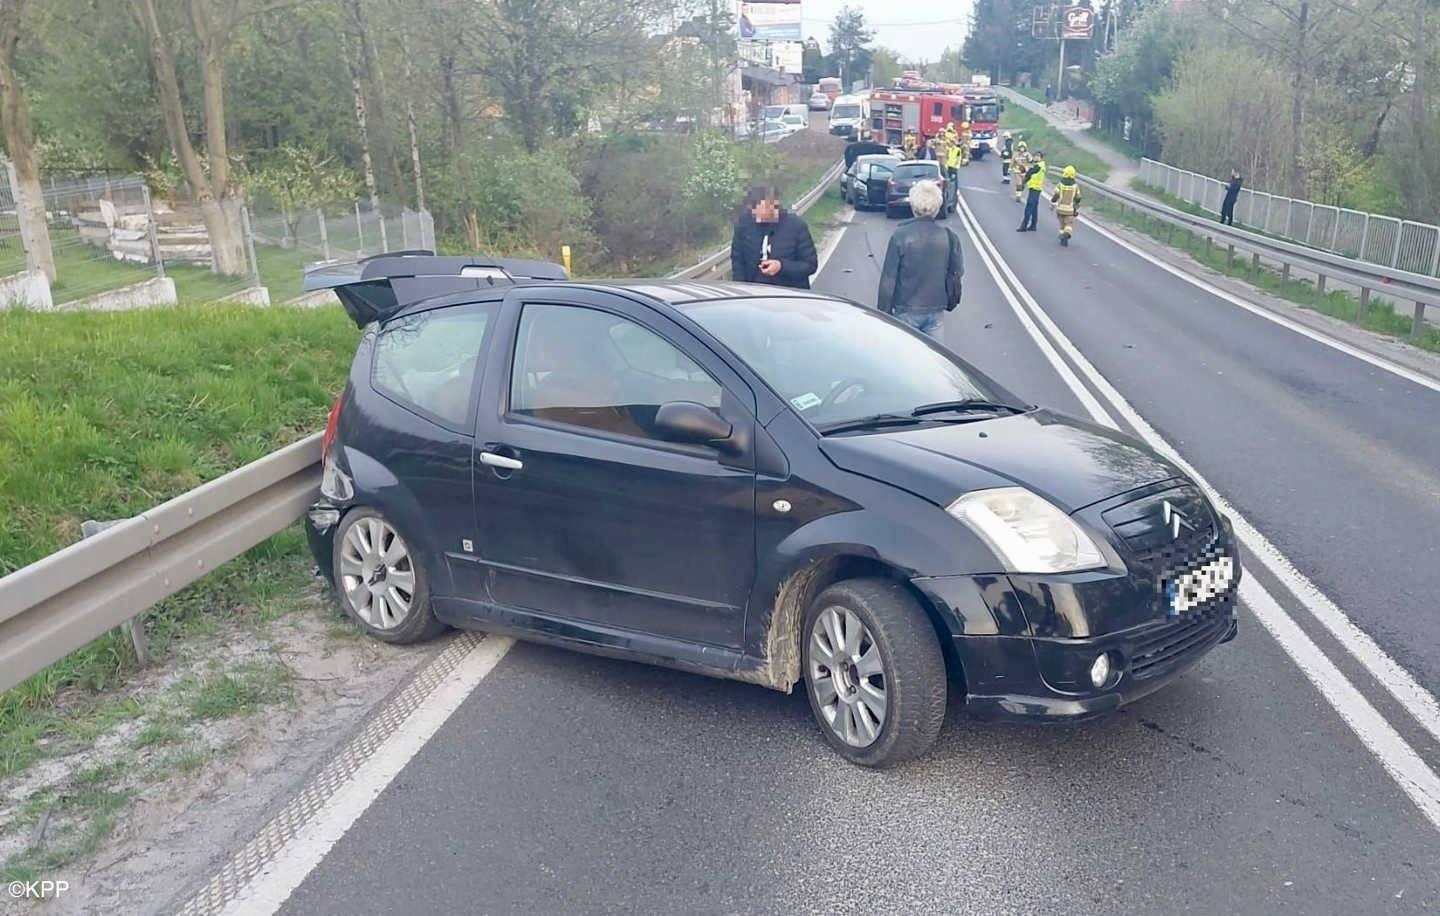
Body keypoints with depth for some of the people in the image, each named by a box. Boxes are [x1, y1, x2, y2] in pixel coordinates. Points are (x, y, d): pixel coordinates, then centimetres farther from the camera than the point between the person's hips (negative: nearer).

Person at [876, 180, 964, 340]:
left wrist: (883, 312, -3)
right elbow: (959, 273, 6)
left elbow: (888, 279, -11)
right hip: (936, 310, 3)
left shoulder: (900, 236, -13)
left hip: (906, 311, -3)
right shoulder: (949, 237, -3)